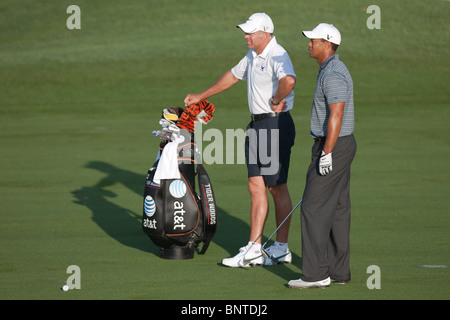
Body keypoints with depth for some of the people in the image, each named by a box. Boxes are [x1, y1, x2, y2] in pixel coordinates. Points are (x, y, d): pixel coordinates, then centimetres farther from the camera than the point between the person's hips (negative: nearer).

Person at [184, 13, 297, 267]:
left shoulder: (277, 56, -18)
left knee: (278, 188, -1)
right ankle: (254, 249, 6)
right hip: (257, 125, 9)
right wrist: (201, 96, 36)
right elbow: (233, 76, 30)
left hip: (276, 125, -9)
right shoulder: (252, 56, 14)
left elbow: (289, 80, -40)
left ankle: (282, 249, 9)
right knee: (256, 186, 6)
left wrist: (276, 101, -22)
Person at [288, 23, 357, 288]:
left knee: (314, 208, -9)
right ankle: (339, 271, 12)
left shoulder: (332, 74, -19)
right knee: (338, 209, 10)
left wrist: (326, 153, -25)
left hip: (332, 148, -11)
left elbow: (336, 115, -25)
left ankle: (315, 274, -9)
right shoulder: (333, 70, 15)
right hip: (342, 145, 11)